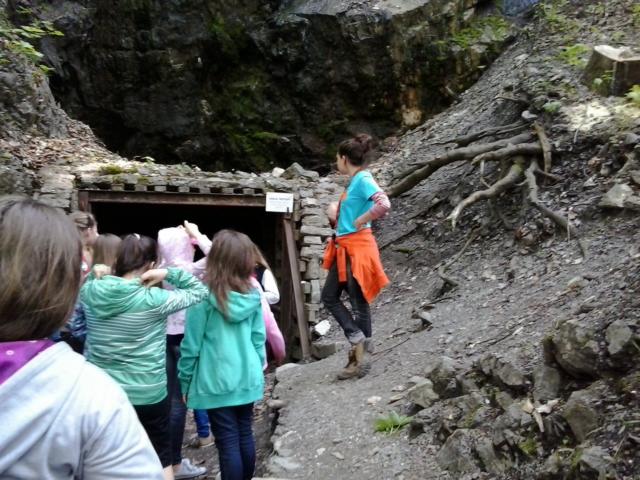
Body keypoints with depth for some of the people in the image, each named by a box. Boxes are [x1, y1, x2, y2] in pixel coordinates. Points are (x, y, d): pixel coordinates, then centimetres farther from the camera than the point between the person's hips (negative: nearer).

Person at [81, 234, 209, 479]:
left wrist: (98, 275, 3)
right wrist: (168, 273, -15)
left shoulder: (90, 291, -8)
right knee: (161, 455, 17)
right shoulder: (154, 300, -19)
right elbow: (199, 291, -8)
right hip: (148, 394, -4)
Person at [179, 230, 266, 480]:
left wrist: (185, 381, 3)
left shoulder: (204, 297, -13)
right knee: (245, 436, 18)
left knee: (228, 443, 5)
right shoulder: (252, 296, -2)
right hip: (248, 379, 5)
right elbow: (259, 339, 4)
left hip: (217, 382, -4)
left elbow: (192, 345, -8)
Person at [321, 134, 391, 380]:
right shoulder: (354, 182, 12)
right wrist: (336, 212, 6)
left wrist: (361, 222, -20)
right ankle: (357, 339, 18)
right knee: (329, 296, 13)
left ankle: (359, 358, 9)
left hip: (357, 248, -10)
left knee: (359, 302, -1)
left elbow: (384, 205, -31)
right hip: (344, 248, 10)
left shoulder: (364, 180, -15)